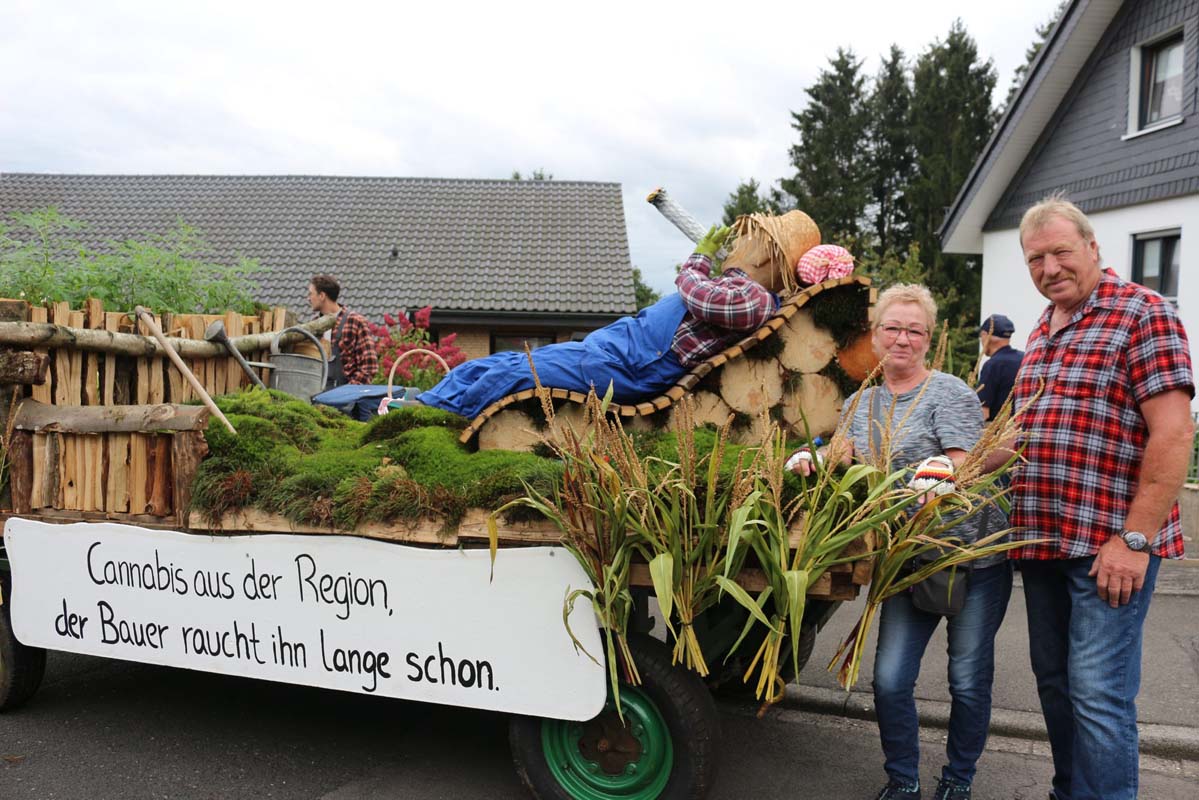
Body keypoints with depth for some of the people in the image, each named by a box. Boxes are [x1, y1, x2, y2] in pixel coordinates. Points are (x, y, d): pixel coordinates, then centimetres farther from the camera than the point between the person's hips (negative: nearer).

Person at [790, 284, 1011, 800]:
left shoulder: (948, 394, -9)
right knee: (890, 680, 0)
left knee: (968, 680, 8)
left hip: (973, 556, -4)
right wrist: (811, 460, -15)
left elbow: (961, 472, -17)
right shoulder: (859, 403, 9)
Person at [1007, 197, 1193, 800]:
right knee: (1053, 681, 15)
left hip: (1108, 545, -7)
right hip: (1040, 539, 8)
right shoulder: (1041, 332, 16)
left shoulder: (1142, 314, -7)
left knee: (1097, 693, -5)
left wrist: (1134, 539, -19)